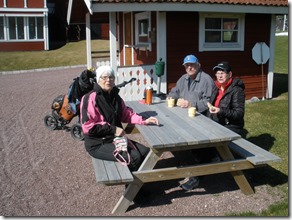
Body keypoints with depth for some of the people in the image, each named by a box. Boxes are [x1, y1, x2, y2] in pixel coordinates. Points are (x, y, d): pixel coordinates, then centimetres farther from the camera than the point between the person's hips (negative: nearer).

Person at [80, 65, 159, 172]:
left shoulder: (115, 96, 9)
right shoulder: (91, 98, -17)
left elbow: (126, 114, 15)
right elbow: (88, 126, -21)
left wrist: (144, 121, 0)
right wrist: (113, 129, -21)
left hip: (116, 138, 8)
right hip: (98, 144, -8)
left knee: (145, 152, 1)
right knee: (134, 157, -20)